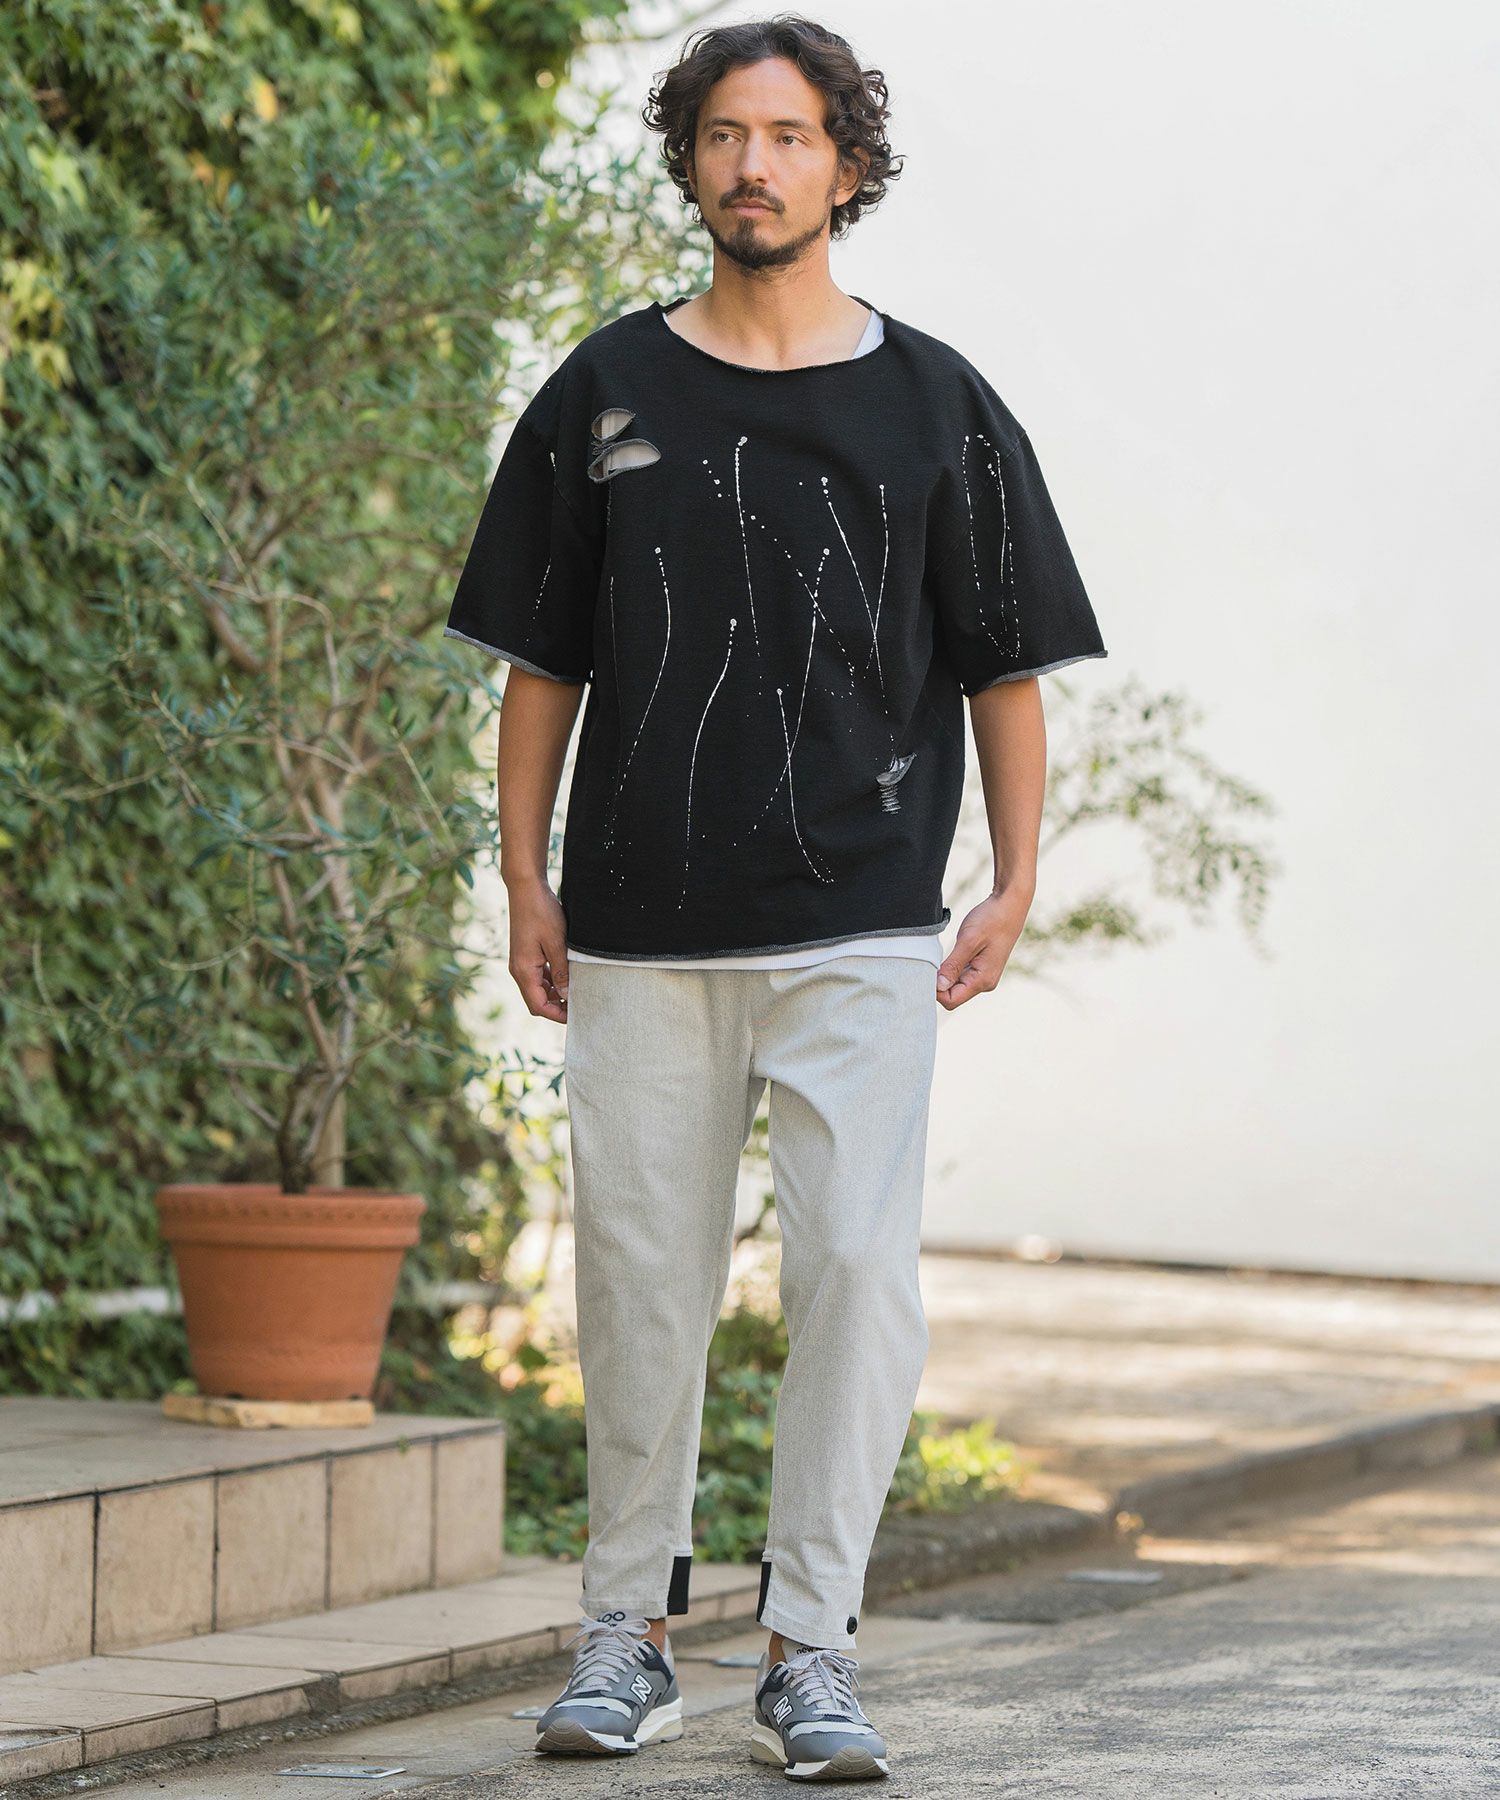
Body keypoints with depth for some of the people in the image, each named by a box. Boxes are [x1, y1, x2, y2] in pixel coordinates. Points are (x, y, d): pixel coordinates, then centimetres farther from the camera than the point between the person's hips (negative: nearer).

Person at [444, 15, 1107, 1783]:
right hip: (641, 931, 1)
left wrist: (1015, 885, 2)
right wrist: (523, 875, 5)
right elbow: (540, 656, 12)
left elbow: (1006, 660, 9)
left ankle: (808, 1652, -2)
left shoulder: (936, 404, 6)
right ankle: (628, 1630, 17)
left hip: (862, 926, -1)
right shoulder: (602, 395, 9)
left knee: (859, 1269, -9)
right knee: (638, 1276, 4)